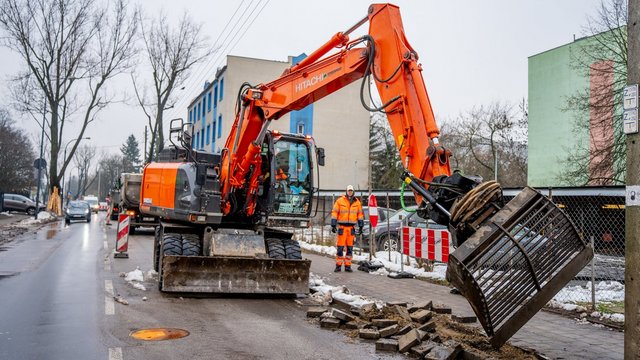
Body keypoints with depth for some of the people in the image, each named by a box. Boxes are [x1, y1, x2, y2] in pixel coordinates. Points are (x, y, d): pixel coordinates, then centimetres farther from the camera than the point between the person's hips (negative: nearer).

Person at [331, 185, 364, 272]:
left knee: (350, 247, 6)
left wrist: (360, 226, 9)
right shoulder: (340, 201, 0)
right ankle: (338, 265, 2)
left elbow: (360, 214, 14)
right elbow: (334, 213, 0)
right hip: (342, 227, -3)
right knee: (340, 247, -4)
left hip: (351, 227, 3)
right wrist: (333, 225, -5)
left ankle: (348, 265, 13)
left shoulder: (357, 202, 9)